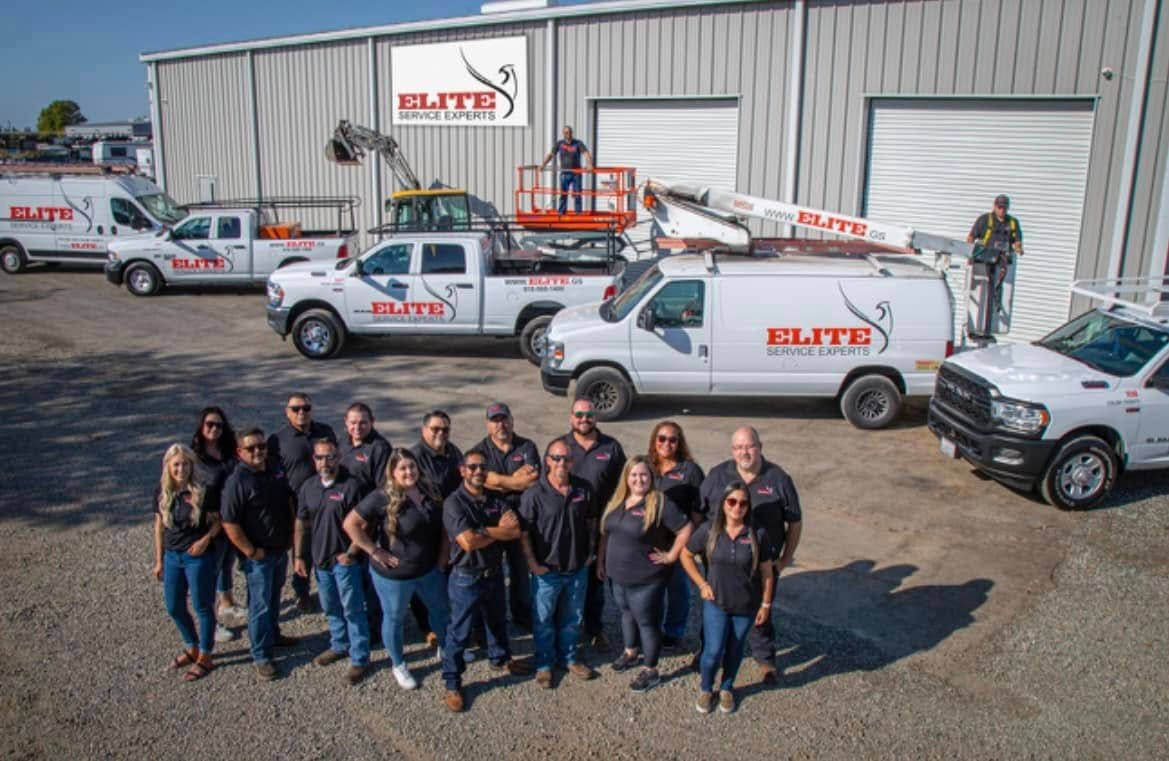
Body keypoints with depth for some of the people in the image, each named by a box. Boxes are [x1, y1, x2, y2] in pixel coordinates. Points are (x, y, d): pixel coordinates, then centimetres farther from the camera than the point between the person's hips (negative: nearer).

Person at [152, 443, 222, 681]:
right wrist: (159, 561, 9)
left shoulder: (204, 490, -15)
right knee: (174, 608, 16)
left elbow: (218, 520, -6)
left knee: (202, 607, 6)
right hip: (172, 556, 5)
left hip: (200, 556, -5)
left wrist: (205, 540, -23)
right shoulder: (161, 491, -2)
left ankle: (205, 657, 23)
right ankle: (192, 648, 39)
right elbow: (159, 526, 6)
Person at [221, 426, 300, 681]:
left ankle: (273, 635, 42)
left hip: (281, 550, 6)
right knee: (260, 605, 3)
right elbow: (230, 524, -21)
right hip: (258, 556, -6)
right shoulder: (237, 481, -20)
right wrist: (251, 552, -18)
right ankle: (261, 656, 15)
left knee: (274, 598, 23)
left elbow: (290, 504, 15)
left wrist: (291, 536, 9)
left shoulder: (277, 472, 1)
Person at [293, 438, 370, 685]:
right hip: (320, 558, 6)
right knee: (331, 608, 20)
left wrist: (351, 552, -16)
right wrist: (298, 556, 8)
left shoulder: (351, 485, -14)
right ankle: (339, 645, 39)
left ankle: (359, 659, 11)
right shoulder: (308, 487, 4)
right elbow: (301, 524, 10)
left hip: (345, 560, -6)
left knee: (353, 610, 1)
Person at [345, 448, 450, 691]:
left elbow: (442, 525, 7)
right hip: (394, 574, -5)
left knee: (441, 609, 22)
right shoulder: (382, 498, -21)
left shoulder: (429, 491, -4)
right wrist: (374, 552, -21)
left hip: (430, 569, 5)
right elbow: (350, 524, -23)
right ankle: (399, 666, 39)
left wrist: (442, 557, 2)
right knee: (394, 619, 16)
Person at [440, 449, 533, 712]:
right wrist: (500, 530, -14)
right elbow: (468, 542, -28)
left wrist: (484, 531, -23)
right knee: (459, 633, 5)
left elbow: (515, 531, -11)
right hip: (466, 578, -6)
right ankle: (452, 684, 20)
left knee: (498, 621, 26)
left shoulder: (496, 500, 0)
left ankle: (500, 658, 50)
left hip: (494, 574, 6)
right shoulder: (454, 503, -18)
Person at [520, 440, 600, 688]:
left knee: (572, 618, 20)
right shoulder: (534, 494, -17)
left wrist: (590, 551, 7)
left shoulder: (584, 489, -5)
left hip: (578, 569, 4)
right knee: (543, 620, 12)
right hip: (547, 570, -3)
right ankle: (544, 663, 31)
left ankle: (569, 657, 40)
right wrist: (532, 563, -12)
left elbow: (591, 521, 9)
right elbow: (523, 531, -11)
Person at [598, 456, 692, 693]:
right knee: (627, 613, 24)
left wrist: (670, 556, -14)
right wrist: (601, 561, 14)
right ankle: (630, 652, 47)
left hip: (646, 580, -6)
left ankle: (651, 672, 19)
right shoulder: (617, 502, 4)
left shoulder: (660, 503, -18)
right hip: (617, 576, 7)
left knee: (647, 622, 5)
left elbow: (685, 531, -18)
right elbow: (606, 533, 14)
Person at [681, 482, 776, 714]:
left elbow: (766, 571, -3)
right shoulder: (709, 530, -11)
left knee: (734, 650, 15)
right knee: (714, 651, -4)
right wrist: (702, 584, -2)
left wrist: (766, 604, 1)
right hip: (716, 602, -1)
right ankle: (705, 688, 26)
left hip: (745, 606, 1)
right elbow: (686, 555, 3)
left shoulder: (757, 534, -12)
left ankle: (727, 688, 41)